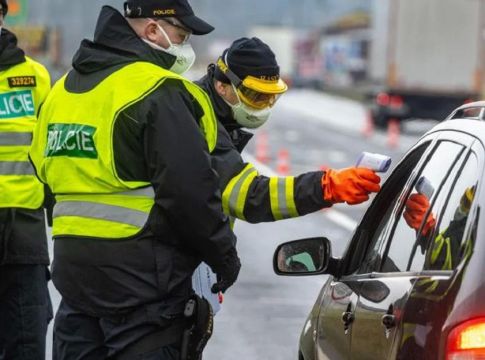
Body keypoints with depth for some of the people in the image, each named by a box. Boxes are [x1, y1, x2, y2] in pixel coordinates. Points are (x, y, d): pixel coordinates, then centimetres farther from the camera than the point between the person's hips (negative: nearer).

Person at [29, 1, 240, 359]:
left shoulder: (63, 89, 13)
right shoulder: (158, 92, -14)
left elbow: (47, 171, 20)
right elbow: (190, 191, -18)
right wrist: (224, 256, -6)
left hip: (72, 268, 8)